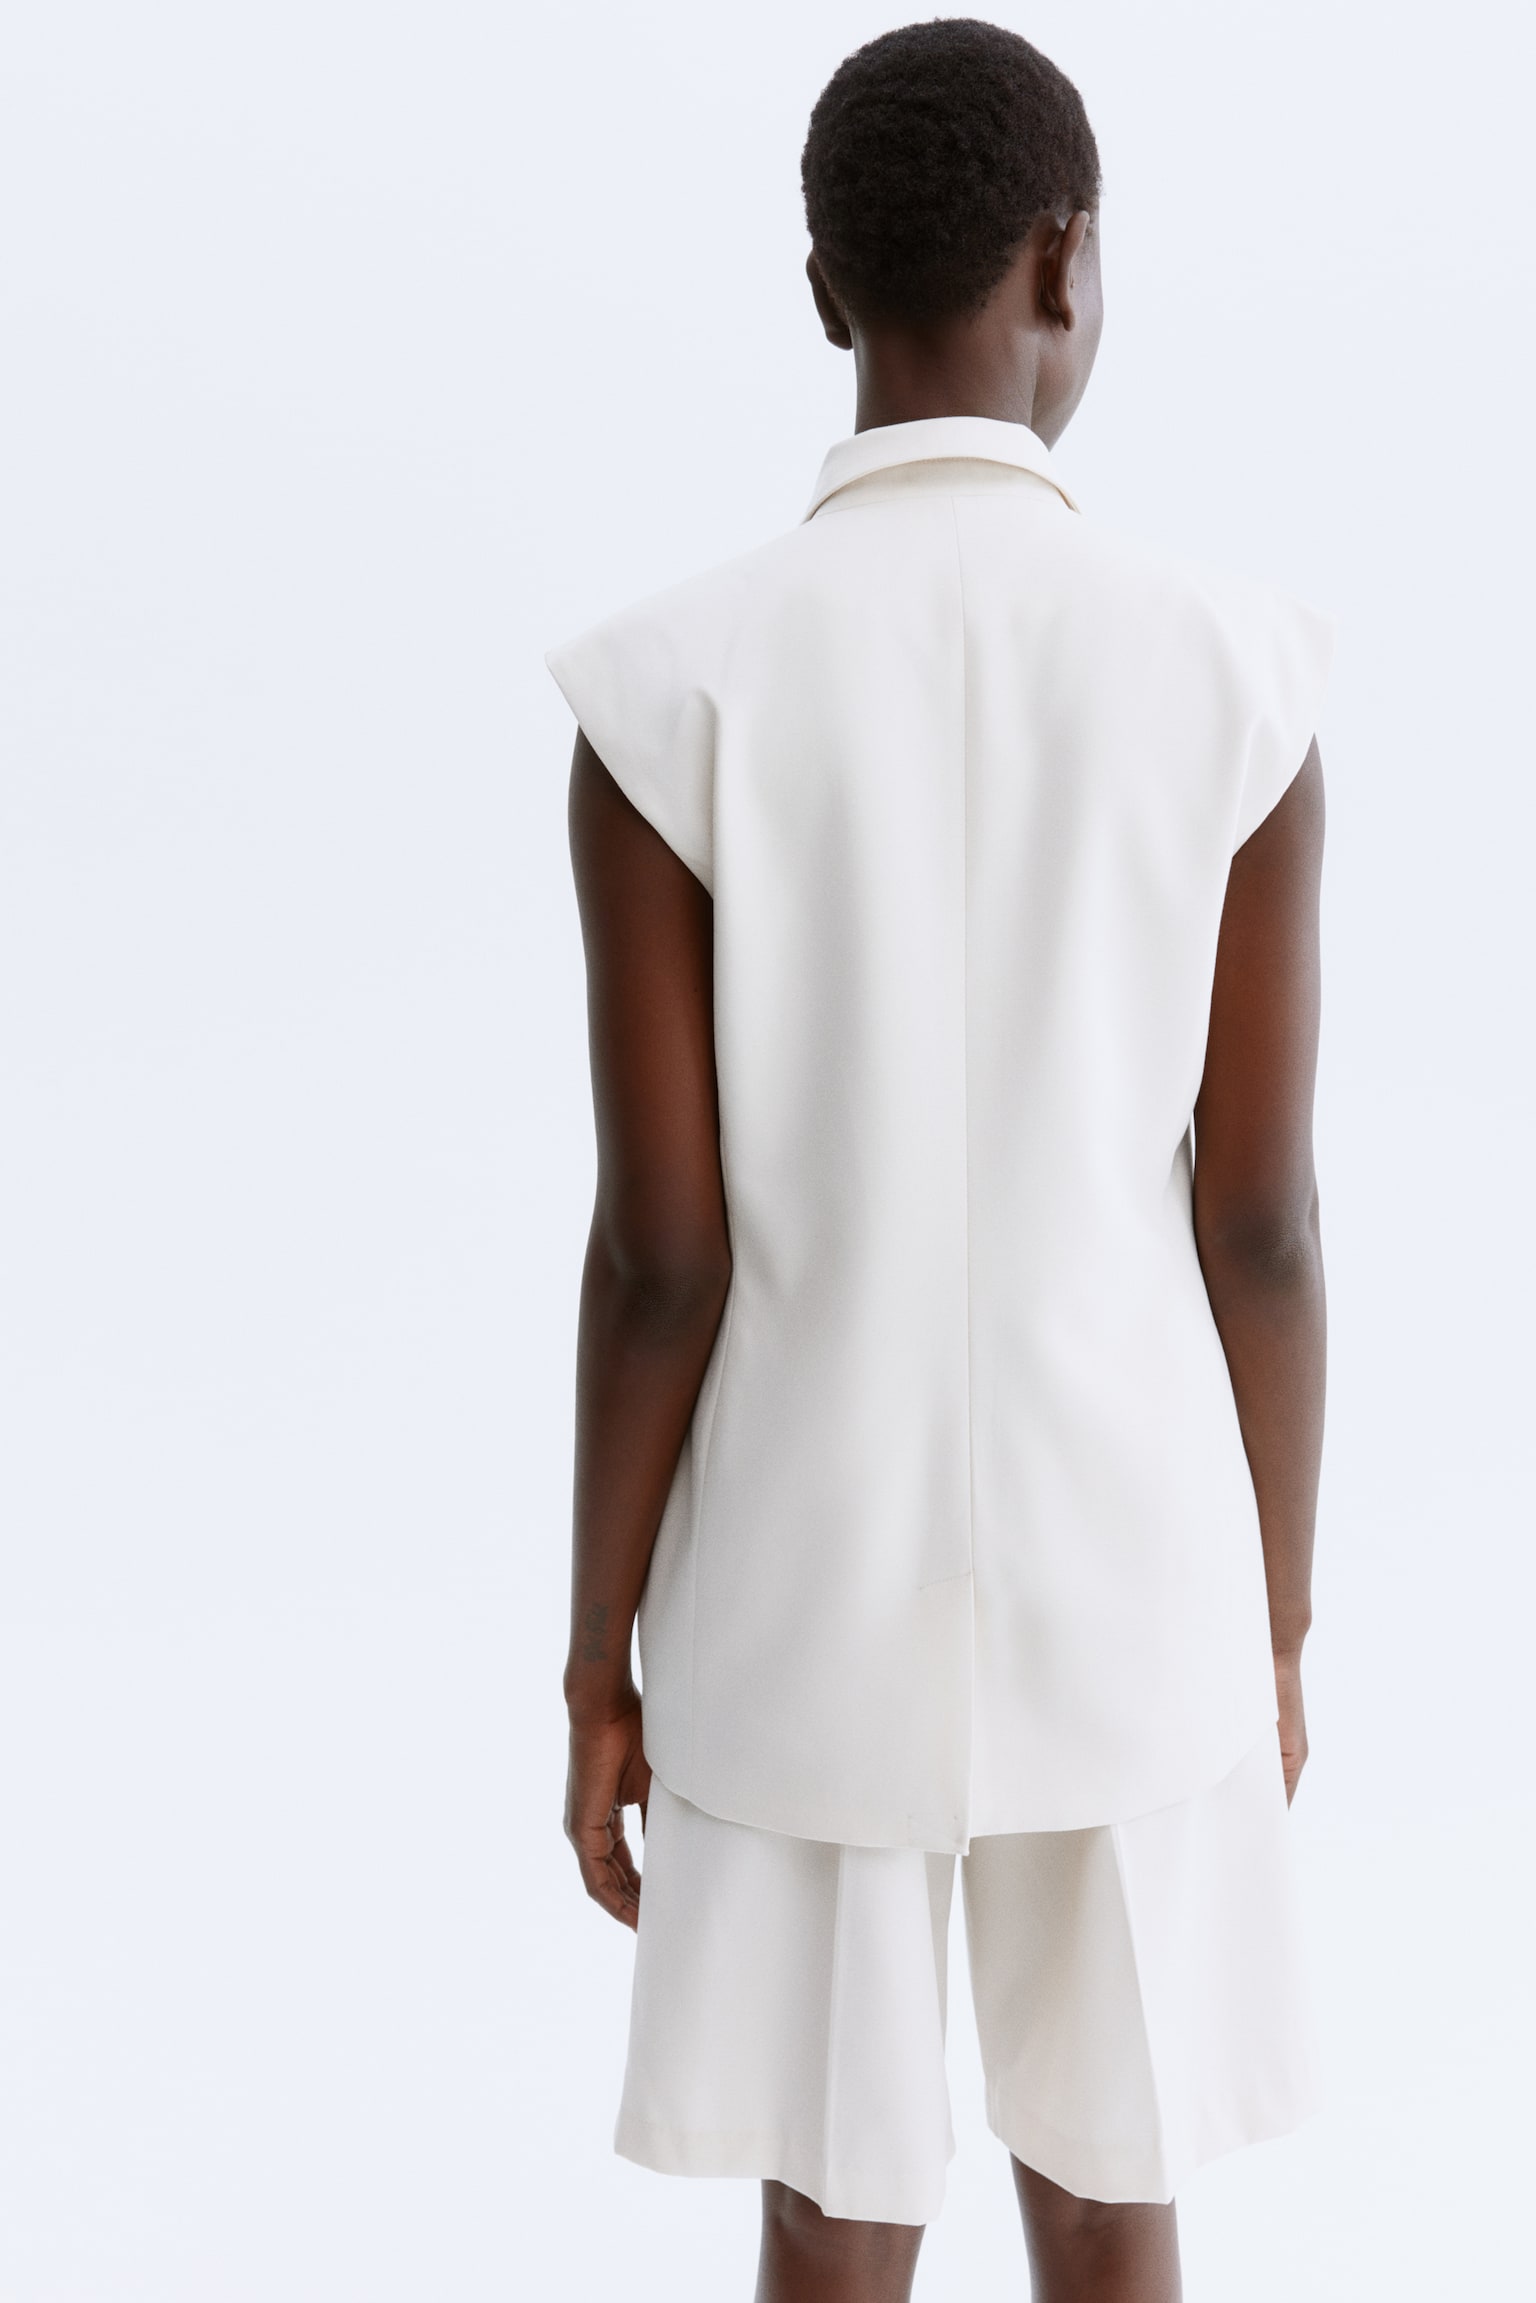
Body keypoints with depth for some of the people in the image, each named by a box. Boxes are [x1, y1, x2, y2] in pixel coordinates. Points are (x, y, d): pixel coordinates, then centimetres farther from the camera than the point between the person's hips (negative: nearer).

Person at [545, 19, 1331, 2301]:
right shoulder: (1235, 681, -11)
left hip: (808, 1614, -1)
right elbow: (1264, 1226, -7)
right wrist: (1277, 1632, 7)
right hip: (1126, 1604, 1)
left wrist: (599, 1667, 1)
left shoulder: (676, 697, -15)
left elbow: (657, 1257, -13)